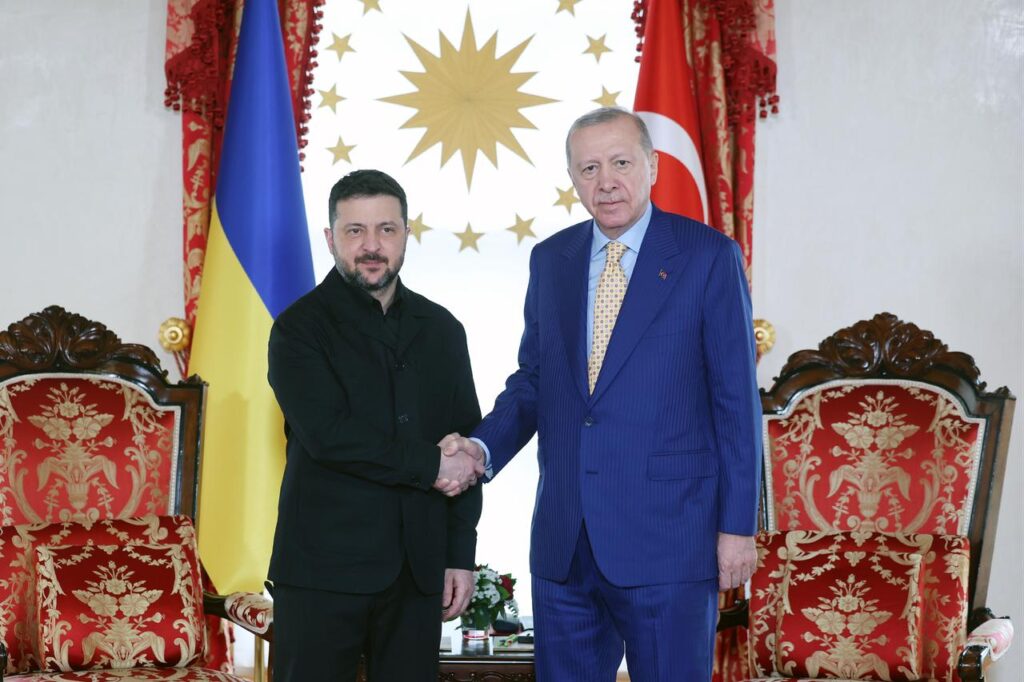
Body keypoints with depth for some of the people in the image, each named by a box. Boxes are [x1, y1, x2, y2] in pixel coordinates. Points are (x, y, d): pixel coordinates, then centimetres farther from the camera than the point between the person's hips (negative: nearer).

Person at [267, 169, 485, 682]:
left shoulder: (441, 330, 11)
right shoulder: (301, 327, -1)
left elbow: (466, 445, 11)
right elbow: (328, 434, -15)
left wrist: (461, 555, 4)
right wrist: (431, 465, -10)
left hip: (418, 571, 4)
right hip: (324, 566, -3)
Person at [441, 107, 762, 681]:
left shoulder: (708, 256, -4)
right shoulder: (550, 260, 11)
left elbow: (736, 399, -5)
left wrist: (738, 525, -8)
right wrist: (482, 448, -3)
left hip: (667, 536, -5)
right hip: (563, 540, 5)